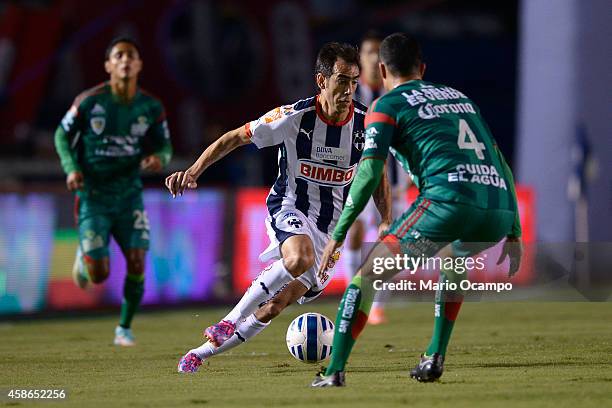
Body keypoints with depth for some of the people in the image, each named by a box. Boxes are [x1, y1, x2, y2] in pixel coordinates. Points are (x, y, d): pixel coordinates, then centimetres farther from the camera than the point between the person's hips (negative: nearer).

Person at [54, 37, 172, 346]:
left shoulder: (151, 108, -3)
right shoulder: (89, 101, -11)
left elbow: (165, 146, 8)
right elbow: (62, 135, 2)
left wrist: (159, 159, -16)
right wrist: (71, 169, -13)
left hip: (129, 193, 2)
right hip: (93, 195, -2)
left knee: (137, 260, -12)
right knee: (99, 276, -7)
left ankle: (125, 328, 9)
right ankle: (83, 258, 32)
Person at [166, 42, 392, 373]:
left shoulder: (365, 123, -7)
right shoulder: (295, 117, -16)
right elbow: (235, 138, -7)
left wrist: (387, 223, 2)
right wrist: (194, 171, -18)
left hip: (332, 227, 3)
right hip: (290, 210, -3)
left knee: (276, 304, -3)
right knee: (300, 259, -38)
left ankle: (204, 351, 14)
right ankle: (230, 321, -23)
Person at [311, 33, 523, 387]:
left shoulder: (388, 105, 13)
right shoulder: (460, 98, 31)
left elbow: (369, 174, 0)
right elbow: (502, 165, 29)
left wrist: (338, 235, 4)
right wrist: (514, 232, 31)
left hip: (449, 200, -6)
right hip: (500, 210, 6)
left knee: (367, 275, 5)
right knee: (451, 258, 37)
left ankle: (335, 371, -5)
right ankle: (435, 358, 25)